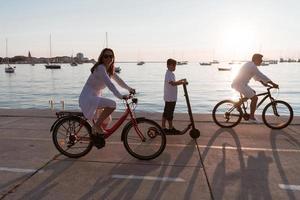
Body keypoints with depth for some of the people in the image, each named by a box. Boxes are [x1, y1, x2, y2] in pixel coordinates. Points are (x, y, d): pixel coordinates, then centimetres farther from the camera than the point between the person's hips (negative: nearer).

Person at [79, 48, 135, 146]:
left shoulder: (110, 70, 9)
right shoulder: (100, 68, -19)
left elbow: (118, 80, 19)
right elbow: (109, 84, -31)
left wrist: (129, 89, 14)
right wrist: (120, 96, -36)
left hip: (96, 97, 9)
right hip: (88, 97, -9)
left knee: (107, 119, 13)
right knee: (112, 104, -27)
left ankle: (95, 134, 34)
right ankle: (96, 126, -12)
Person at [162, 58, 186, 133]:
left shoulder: (171, 74, 15)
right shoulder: (169, 74, -17)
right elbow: (173, 83, -32)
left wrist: (180, 80, 19)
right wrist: (182, 82, -28)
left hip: (169, 97, 10)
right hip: (170, 98, -10)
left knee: (166, 113, 13)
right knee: (169, 113, 0)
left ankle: (163, 127, 21)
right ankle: (171, 128, 10)